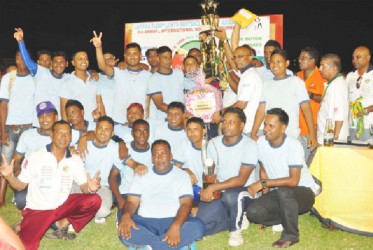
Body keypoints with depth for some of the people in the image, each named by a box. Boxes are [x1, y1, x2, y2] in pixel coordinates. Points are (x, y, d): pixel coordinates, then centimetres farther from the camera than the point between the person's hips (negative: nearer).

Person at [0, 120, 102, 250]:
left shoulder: (75, 160, -1)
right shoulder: (36, 156, -7)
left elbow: (84, 187, -5)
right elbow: (20, 185, -4)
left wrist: (90, 188, -30)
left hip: (62, 207, 3)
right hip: (37, 209, -3)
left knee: (94, 200, -20)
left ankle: (63, 224, -1)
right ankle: (23, 227, 11)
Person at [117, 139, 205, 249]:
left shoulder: (182, 175, 8)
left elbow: (186, 204, -5)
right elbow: (132, 202, 7)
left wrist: (176, 226, -25)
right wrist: (126, 216, -18)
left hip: (172, 221, -1)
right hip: (146, 222, 1)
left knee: (197, 226, -32)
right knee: (125, 231, -31)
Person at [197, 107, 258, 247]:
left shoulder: (249, 145, -13)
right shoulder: (213, 143, 3)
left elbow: (241, 179, -20)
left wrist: (213, 188, -25)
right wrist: (209, 190, -11)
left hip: (242, 192, -5)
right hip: (216, 192, 5)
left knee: (230, 195, -40)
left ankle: (235, 230, -10)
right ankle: (237, 219, 11)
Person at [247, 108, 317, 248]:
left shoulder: (294, 145, -23)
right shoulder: (261, 142, -6)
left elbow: (293, 181, -27)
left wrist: (263, 183, -25)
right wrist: (265, 197, -4)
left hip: (304, 192, -5)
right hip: (277, 193, 5)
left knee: (283, 191, -39)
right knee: (253, 212, -19)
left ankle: (291, 235, -15)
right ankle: (288, 219, 8)